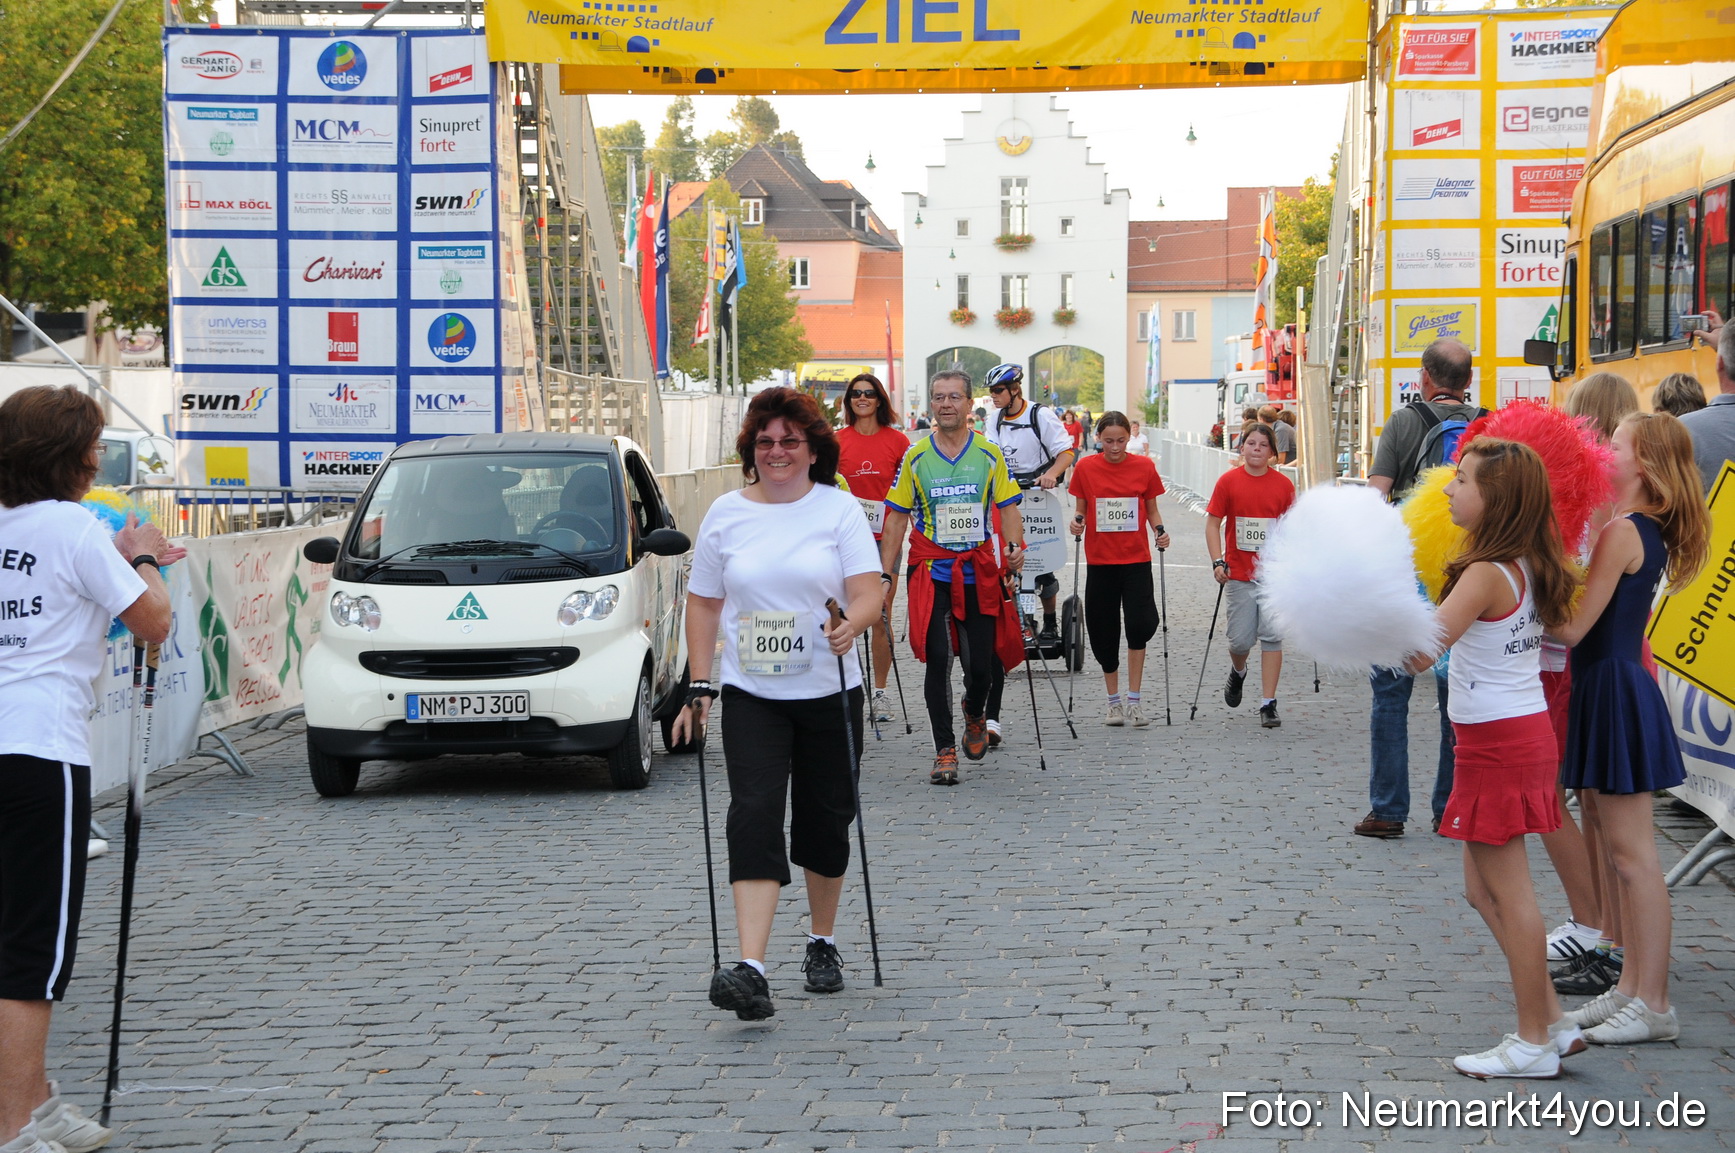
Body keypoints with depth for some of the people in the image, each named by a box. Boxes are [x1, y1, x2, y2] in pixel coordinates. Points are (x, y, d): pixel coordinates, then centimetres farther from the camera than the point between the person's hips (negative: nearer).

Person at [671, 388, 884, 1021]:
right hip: (751, 697, 0)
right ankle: (751, 970, -24)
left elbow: (868, 593, -9)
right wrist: (698, 685, 3)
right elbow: (703, 603, 10)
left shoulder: (839, 508, -1)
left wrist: (851, 625, -31)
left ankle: (823, 943, 31)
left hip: (828, 693, 0)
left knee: (825, 822, 9)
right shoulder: (726, 514, 5)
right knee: (754, 816, -14)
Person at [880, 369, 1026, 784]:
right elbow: (897, 518, 5)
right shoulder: (916, 456, 2)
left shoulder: (989, 454, 3)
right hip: (931, 570, -1)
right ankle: (944, 750, -1)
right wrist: (884, 575, 1)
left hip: (979, 573, 1)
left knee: (981, 664, 4)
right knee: (937, 659, -10)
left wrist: (1014, 546, -14)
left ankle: (975, 714, 38)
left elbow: (1008, 508, 4)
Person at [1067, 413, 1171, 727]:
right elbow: (1081, 509, 8)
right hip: (1099, 559, 1)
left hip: (1136, 559, -1)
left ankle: (1133, 702, -3)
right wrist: (1078, 522, -13)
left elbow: (1152, 509, 10)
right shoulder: (1085, 468, 0)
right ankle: (1114, 701, 21)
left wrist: (1160, 531, -9)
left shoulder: (1144, 467, 1)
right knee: (1104, 633, 5)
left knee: (1140, 624, -13)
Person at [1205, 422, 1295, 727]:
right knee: (1240, 639, 1)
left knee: (1271, 635, -5)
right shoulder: (1228, 481, -1)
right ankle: (1237, 672, 37)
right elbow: (1212, 522, 0)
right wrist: (1218, 562, -10)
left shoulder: (1283, 485, 1)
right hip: (1239, 573, 0)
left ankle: (1268, 704, -2)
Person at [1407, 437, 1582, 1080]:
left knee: (1508, 892, -1)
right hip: (1523, 732, 9)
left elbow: (1420, 652, -27)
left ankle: (1534, 1043, 6)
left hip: (1497, 741, -9)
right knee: (1484, 889, 15)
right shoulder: (1527, 568, 6)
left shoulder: (1486, 574, -19)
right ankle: (1552, 1023, 17)